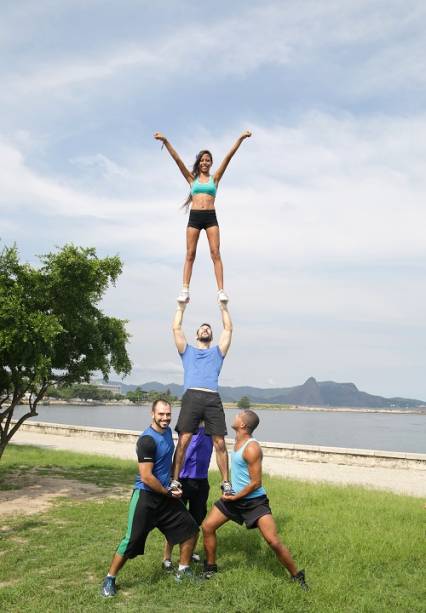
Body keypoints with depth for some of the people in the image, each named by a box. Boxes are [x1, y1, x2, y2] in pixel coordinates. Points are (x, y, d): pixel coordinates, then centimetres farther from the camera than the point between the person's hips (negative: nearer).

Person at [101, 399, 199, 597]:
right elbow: (146, 477, -25)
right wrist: (168, 492, -13)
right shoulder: (147, 440, -23)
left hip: (166, 494, 8)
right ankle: (109, 579, 15)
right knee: (132, 540, -5)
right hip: (145, 497, -8)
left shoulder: (167, 431, 4)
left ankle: (183, 571, 25)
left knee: (190, 528, 9)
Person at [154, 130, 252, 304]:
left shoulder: (215, 178, 14)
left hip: (210, 217, 0)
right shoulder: (192, 178, 14)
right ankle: (185, 290, -8)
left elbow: (228, 157, 8)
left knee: (215, 253, -9)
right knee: (190, 254, -4)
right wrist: (165, 141, 0)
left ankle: (221, 291, -15)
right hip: (194, 217, 1)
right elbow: (177, 158, 7)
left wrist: (240, 138, 3)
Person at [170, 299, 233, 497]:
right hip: (191, 397, -1)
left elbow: (228, 330, 24)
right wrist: (181, 307, 26)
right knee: (183, 440, -11)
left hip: (213, 399, 1)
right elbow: (176, 328, 20)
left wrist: (224, 308, 26)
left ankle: (226, 483, 3)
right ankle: (174, 481, -6)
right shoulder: (187, 351, 26)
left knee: (219, 443, -4)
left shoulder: (217, 352, 29)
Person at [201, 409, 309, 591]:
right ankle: (210, 567, 23)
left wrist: (234, 497, -16)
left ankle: (297, 576, 8)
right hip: (234, 496, 9)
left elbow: (256, 483, -23)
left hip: (254, 501, -8)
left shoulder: (251, 448, -25)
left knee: (274, 542, -11)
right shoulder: (238, 440, 2)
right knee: (207, 527, 4)